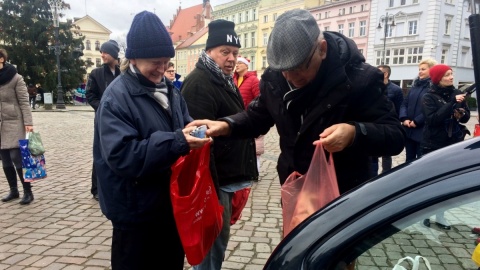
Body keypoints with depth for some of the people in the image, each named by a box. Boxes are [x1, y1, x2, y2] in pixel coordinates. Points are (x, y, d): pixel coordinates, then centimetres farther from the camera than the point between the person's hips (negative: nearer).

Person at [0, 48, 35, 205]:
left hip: (14, 125, -5)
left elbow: (24, 102, -8)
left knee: (17, 159, -7)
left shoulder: (16, 78, -6)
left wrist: (28, 123, -16)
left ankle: (27, 192, 4)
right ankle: (13, 190, 22)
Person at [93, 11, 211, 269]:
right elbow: (121, 156, -27)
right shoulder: (116, 97, -18)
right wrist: (176, 142, -33)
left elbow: (184, 126, 12)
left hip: (170, 202, 7)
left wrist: (196, 133, -12)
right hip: (135, 210, -7)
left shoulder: (169, 89, 5)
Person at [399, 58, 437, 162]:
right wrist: (404, 119, -4)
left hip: (424, 131, -7)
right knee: (409, 159, 16)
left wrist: (417, 121, -18)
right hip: (409, 130, 7)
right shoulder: (415, 86, 15)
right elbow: (404, 103, 11)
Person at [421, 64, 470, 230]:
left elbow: (467, 116, 8)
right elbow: (432, 119, -22)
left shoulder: (457, 93, 5)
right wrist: (452, 103, -27)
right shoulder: (429, 97, -9)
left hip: (453, 145, 4)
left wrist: (461, 114, -15)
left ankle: (440, 216, 20)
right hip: (433, 145, -4)